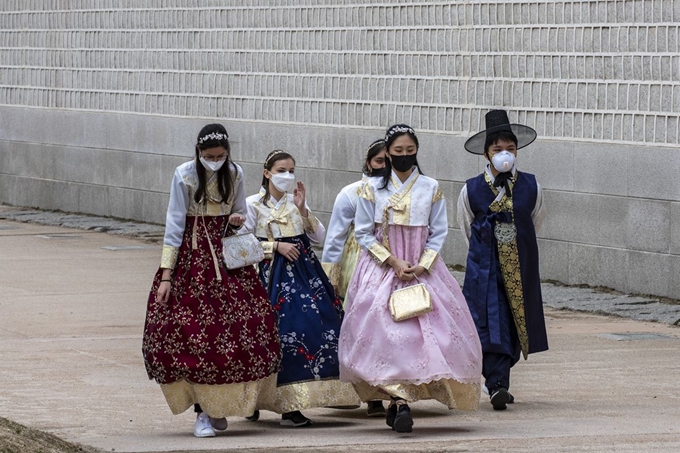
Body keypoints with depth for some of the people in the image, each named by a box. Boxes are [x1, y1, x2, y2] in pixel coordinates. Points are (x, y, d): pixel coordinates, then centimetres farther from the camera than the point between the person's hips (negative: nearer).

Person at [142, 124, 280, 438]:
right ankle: (202, 411, 0)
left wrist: (238, 219, -9)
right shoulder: (184, 175, -8)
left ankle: (219, 406, 13)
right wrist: (166, 275, -11)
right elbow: (174, 224, -8)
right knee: (191, 329, -9)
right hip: (192, 256, -4)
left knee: (245, 325, -4)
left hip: (229, 257, 4)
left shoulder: (235, 174, 4)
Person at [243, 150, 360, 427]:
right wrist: (275, 246, -10)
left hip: (304, 269, 4)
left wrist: (302, 209, -6)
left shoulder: (296, 201, 12)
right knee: (284, 330, -13)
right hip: (272, 274, -4)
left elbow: (318, 237, 6)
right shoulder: (253, 204, 1)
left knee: (315, 326, -6)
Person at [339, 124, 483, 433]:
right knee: (385, 335, -16)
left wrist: (422, 265, -9)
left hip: (422, 269, 1)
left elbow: (438, 234, 6)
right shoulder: (372, 189, 3)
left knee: (423, 334, -7)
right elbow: (363, 233, 2)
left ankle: (399, 400, 2)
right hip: (381, 269, -1)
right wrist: (393, 261, -10)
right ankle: (400, 401, -22)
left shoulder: (431, 188, 5)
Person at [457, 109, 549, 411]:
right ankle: (497, 386, -19)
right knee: (492, 324, -13)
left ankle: (498, 380, 19)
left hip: (521, 269, 2)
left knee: (515, 324, 6)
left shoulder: (530, 187, -1)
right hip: (484, 269, -2)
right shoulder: (471, 190, -4)